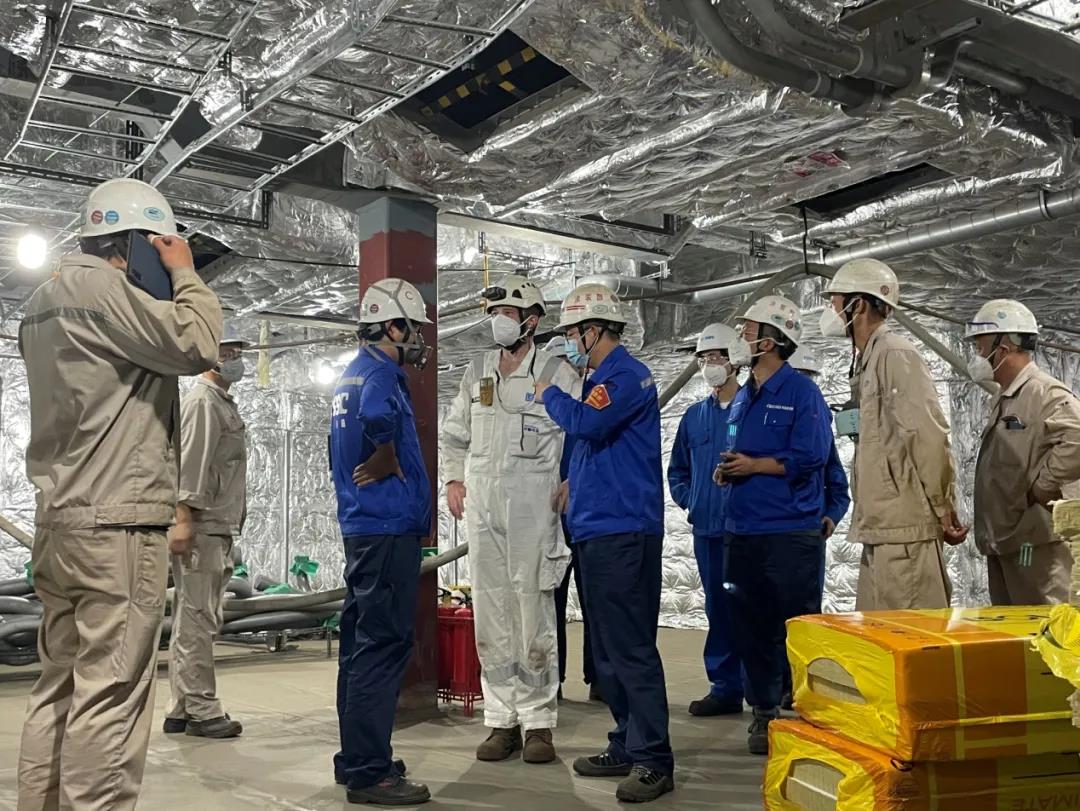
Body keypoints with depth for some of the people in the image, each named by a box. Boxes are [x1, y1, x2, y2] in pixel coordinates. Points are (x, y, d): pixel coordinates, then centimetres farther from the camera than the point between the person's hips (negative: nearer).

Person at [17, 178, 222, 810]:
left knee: (60, 687, 12)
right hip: (117, 524, -10)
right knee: (110, 694, -7)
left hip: (60, 523, 10)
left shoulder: (45, 301, 20)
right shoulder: (98, 287, -11)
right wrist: (186, 275, -1)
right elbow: (197, 347, -16)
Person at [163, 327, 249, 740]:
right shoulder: (202, 400, -8)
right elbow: (189, 462, -17)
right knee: (196, 620, -6)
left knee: (193, 620, 11)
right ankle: (201, 710, -3)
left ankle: (181, 710, 17)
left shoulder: (225, 403, 22)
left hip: (218, 526, 10)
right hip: (201, 525, -10)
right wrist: (184, 518, -23)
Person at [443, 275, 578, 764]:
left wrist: (570, 483, -13)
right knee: (490, 615, 6)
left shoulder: (557, 373, 0)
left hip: (533, 505, -5)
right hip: (481, 504, 5)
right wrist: (454, 479, 10)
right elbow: (455, 433, 22)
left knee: (534, 614, -3)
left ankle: (539, 723, 7)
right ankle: (501, 720, 15)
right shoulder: (476, 372, 14)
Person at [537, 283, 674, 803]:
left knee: (631, 647, -8)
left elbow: (586, 423, -24)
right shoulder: (603, 378, 20)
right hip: (596, 529, 10)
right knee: (607, 648, 13)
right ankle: (626, 747, 22)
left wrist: (549, 394, -7)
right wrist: (573, 483, 14)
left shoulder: (626, 375, -10)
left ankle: (653, 760, -2)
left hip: (624, 532, -10)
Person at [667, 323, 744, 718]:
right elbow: (677, 469, 24)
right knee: (718, 609, 11)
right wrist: (689, 500, 10)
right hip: (707, 527, 6)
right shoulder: (694, 415, 15)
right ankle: (726, 687, 19)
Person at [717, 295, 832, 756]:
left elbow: (809, 457, -17)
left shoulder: (801, 393, -7)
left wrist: (753, 465, -11)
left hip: (791, 532, -7)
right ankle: (764, 712, 22)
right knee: (750, 626, 11)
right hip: (742, 530, 7)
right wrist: (727, 471, 1)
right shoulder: (742, 398, 17)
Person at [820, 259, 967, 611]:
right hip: (879, 526, 9)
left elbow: (928, 435, -16)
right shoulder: (867, 361, 18)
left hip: (905, 528, -9)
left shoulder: (895, 354, -11)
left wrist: (943, 509, -12)